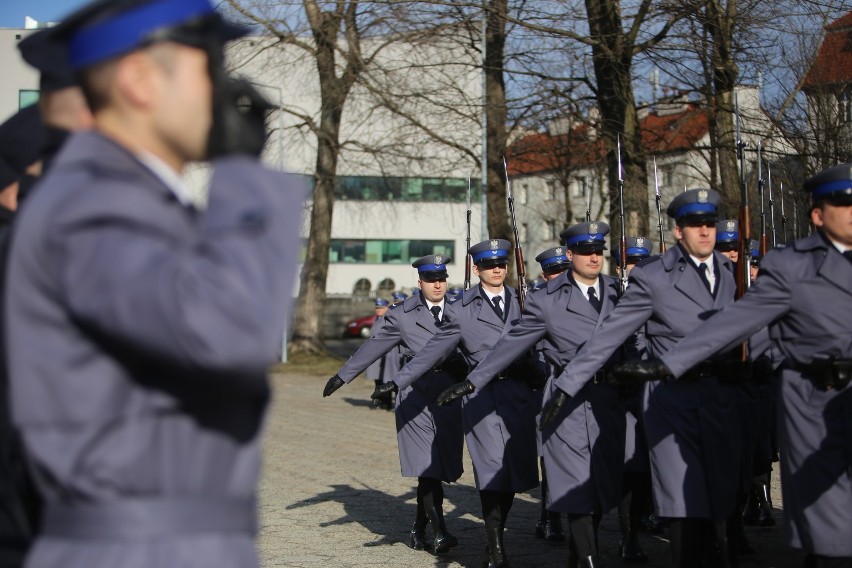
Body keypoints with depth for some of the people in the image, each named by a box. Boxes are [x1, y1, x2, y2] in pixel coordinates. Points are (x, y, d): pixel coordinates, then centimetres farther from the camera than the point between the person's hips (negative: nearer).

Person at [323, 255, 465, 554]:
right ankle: (439, 532, -14)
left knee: (440, 466, 4)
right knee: (426, 465, -11)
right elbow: (373, 347, 10)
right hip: (417, 392, -3)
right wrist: (342, 376, 12)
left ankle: (418, 529, 18)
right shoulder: (402, 316, 5)